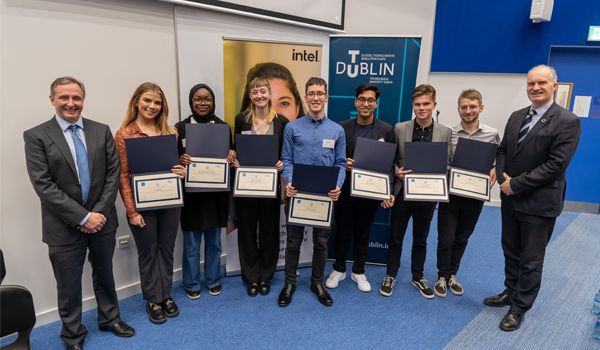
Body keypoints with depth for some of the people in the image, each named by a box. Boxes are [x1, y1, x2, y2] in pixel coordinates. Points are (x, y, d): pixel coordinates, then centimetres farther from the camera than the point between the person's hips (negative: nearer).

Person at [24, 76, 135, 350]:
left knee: (104, 274, 19)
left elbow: (113, 173, -1)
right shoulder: (36, 136, -6)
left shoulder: (102, 131, 2)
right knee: (68, 285, 12)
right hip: (64, 225, -2)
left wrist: (100, 213, -10)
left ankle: (109, 318, 41)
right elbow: (43, 185, -13)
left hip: (102, 220, 3)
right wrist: (82, 217, -17)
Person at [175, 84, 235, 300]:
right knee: (191, 243, 7)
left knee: (214, 241, 15)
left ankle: (213, 280, 34)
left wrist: (232, 156, -12)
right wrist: (181, 161, -21)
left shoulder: (223, 127, 4)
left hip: (216, 192, 2)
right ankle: (192, 284, 28)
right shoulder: (181, 128, -2)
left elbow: (230, 156, 11)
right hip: (191, 193, -2)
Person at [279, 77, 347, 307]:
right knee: (293, 241, 10)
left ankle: (317, 282, 32)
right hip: (297, 193, -1)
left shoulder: (337, 130, 3)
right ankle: (290, 283, 28)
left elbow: (340, 163, 3)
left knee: (322, 242, 12)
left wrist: (338, 186, -14)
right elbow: (286, 160, 0)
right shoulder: (292, 128, 1)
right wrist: (289, 182, -18)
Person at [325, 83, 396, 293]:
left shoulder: (386, 130, -2)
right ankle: (339, 270, 33)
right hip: (345, 191, 0)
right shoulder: (342, 128, -2)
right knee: (342, 233, 11)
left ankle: (358, 272, 34)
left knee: (363, 235, 15)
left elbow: (389, 164, -3)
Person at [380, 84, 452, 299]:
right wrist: (396, 171, -16)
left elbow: (448, 163, 3)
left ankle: (418, 277, 35)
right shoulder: (399, 129, -3)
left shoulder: (445, 132, 0)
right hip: (403, 192, -1)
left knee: (420, 240, 16)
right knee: (396, 238, 11)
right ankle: (391, 276, 30)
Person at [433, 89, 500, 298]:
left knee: (462, 239, 16)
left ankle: (452, 275, 35)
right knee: (445, 239, 5)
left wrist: (494, 172, -11)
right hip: (451, 193, -2)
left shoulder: (492, 135, -1)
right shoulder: (448, 134, -6)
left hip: (475, 195, 2)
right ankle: (443, 277, 27)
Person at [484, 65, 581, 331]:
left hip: (539, 203, -6)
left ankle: (519, 308, 24)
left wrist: (516, 184, -19)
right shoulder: (517, 117, 8)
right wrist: (502, 177, -8)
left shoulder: (567, 122, -12)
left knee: (531, 260, 8)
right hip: (511, 199, 6)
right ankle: (510, 292, 40)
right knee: (511, 251, 21)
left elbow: (556, 164, -19)